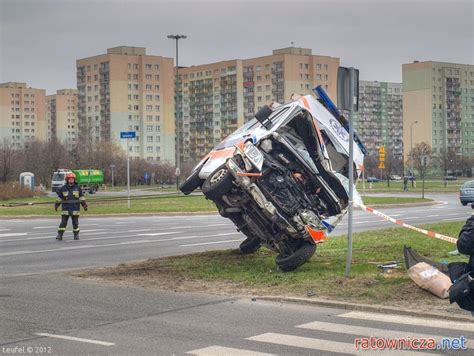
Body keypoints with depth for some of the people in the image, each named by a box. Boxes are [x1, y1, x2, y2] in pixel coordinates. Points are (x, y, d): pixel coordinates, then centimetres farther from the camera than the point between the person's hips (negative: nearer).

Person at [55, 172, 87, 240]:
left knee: (75, 223, 6)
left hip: (75, 209, 0)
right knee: (63, 222, -1)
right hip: (65, 209, 0)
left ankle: (76, 235, 16)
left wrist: (84, 205, 2)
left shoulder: (78, 188, 5)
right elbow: (59, 198, 10)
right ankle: (59, 235, 2)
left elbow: (81, 197, 8)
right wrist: (56, 205, 8)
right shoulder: (63, 188, 4)